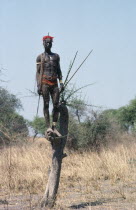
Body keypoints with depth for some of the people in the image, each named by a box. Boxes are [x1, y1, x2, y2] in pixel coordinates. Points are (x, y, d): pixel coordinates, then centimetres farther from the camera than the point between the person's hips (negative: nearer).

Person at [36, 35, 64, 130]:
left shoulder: (56, 56, 18)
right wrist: (38, 86, -9)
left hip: (54, 83, 4)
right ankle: (48, 127, -7)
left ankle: (54, 127, -2)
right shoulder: (40, 57, 6)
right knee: (46, 104, -5)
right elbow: (38, 72, 1)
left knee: (56, 105, -5)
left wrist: (61, 83, 8)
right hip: (45, 83, -4)